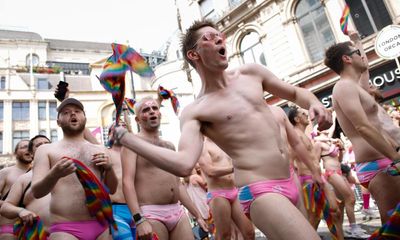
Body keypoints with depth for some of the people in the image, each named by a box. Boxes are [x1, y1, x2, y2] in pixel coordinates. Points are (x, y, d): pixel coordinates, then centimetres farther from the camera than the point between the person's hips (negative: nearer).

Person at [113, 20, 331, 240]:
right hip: (261, 192, -6)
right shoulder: (194, 112, -7)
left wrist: (314, 103, -2)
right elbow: (183, 164, -23)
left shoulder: (251, 73, 10)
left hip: (292, 180, 7)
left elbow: (295, 93, 21)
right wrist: (123, 136, -21)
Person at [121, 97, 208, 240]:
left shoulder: (170, 146, 16)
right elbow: (127, 181, -13)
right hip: (150, 213, -5)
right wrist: (139, 219, -24)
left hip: (177, 212, 6)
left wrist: (197, 215, 17)